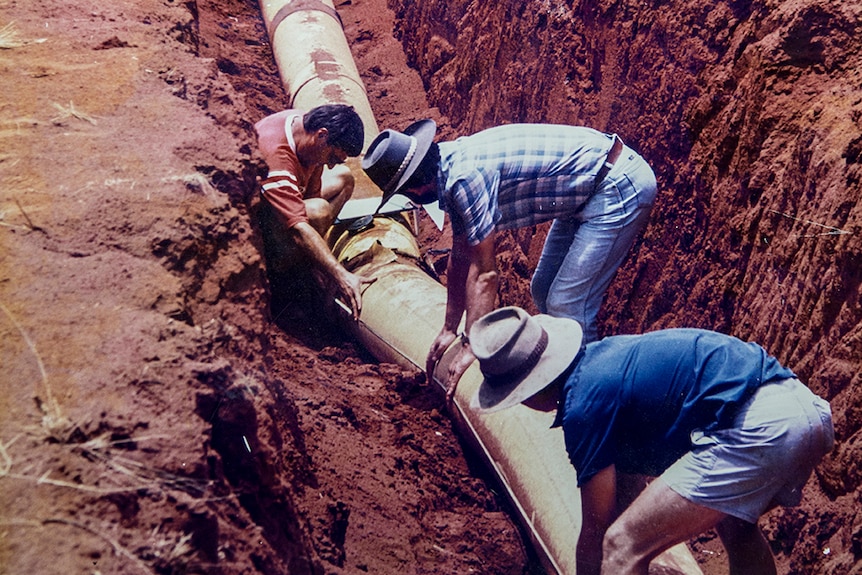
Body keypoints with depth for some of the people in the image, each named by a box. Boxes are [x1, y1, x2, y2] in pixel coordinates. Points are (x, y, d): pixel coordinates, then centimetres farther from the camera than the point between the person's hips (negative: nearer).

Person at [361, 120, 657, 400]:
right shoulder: (452, 165, 4)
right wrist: (449, 330, 17)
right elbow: (460, 258, 12)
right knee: (543, 292, 16)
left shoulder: (464, 177, -25)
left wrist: (471, 348, -12)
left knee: (567, 305, -10)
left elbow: (484, 272, -21)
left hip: (618, 187, -10)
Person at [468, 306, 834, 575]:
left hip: (758, 428, -10)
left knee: (622, 545, -5)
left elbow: (596, 527, 3)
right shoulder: (601, 355, 21)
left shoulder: (584, 403, -7)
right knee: (732, 520, 37)